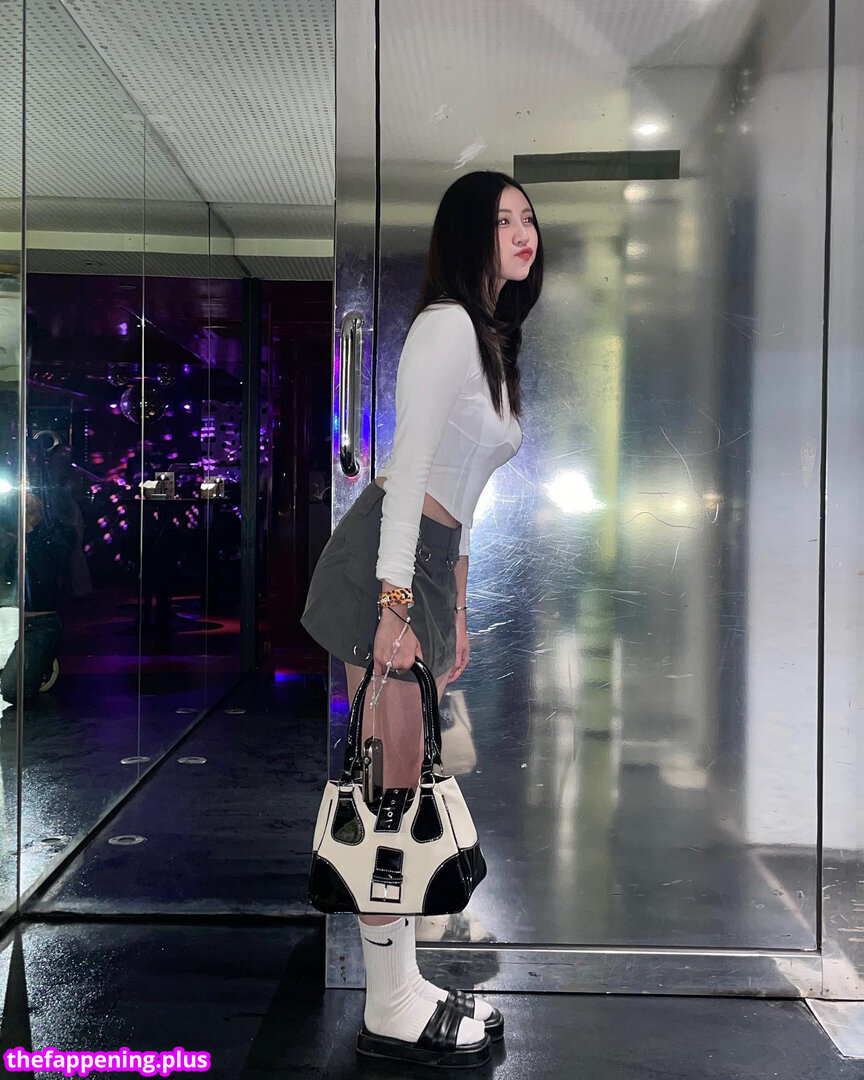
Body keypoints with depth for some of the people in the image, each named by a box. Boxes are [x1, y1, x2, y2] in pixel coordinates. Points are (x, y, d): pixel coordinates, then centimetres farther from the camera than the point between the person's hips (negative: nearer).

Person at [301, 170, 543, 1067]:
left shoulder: (492, 340, 21)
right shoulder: (447, 323, -9)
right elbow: (408, 465, -17)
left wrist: (456, 607, 22)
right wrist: (395, 603, -23)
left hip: (431, 561, 9)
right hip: (389, 560, -9)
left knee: (403, 784, 12)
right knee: (391, 783, -3)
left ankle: (403, 985, 23)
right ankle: (389, 1011, 10)